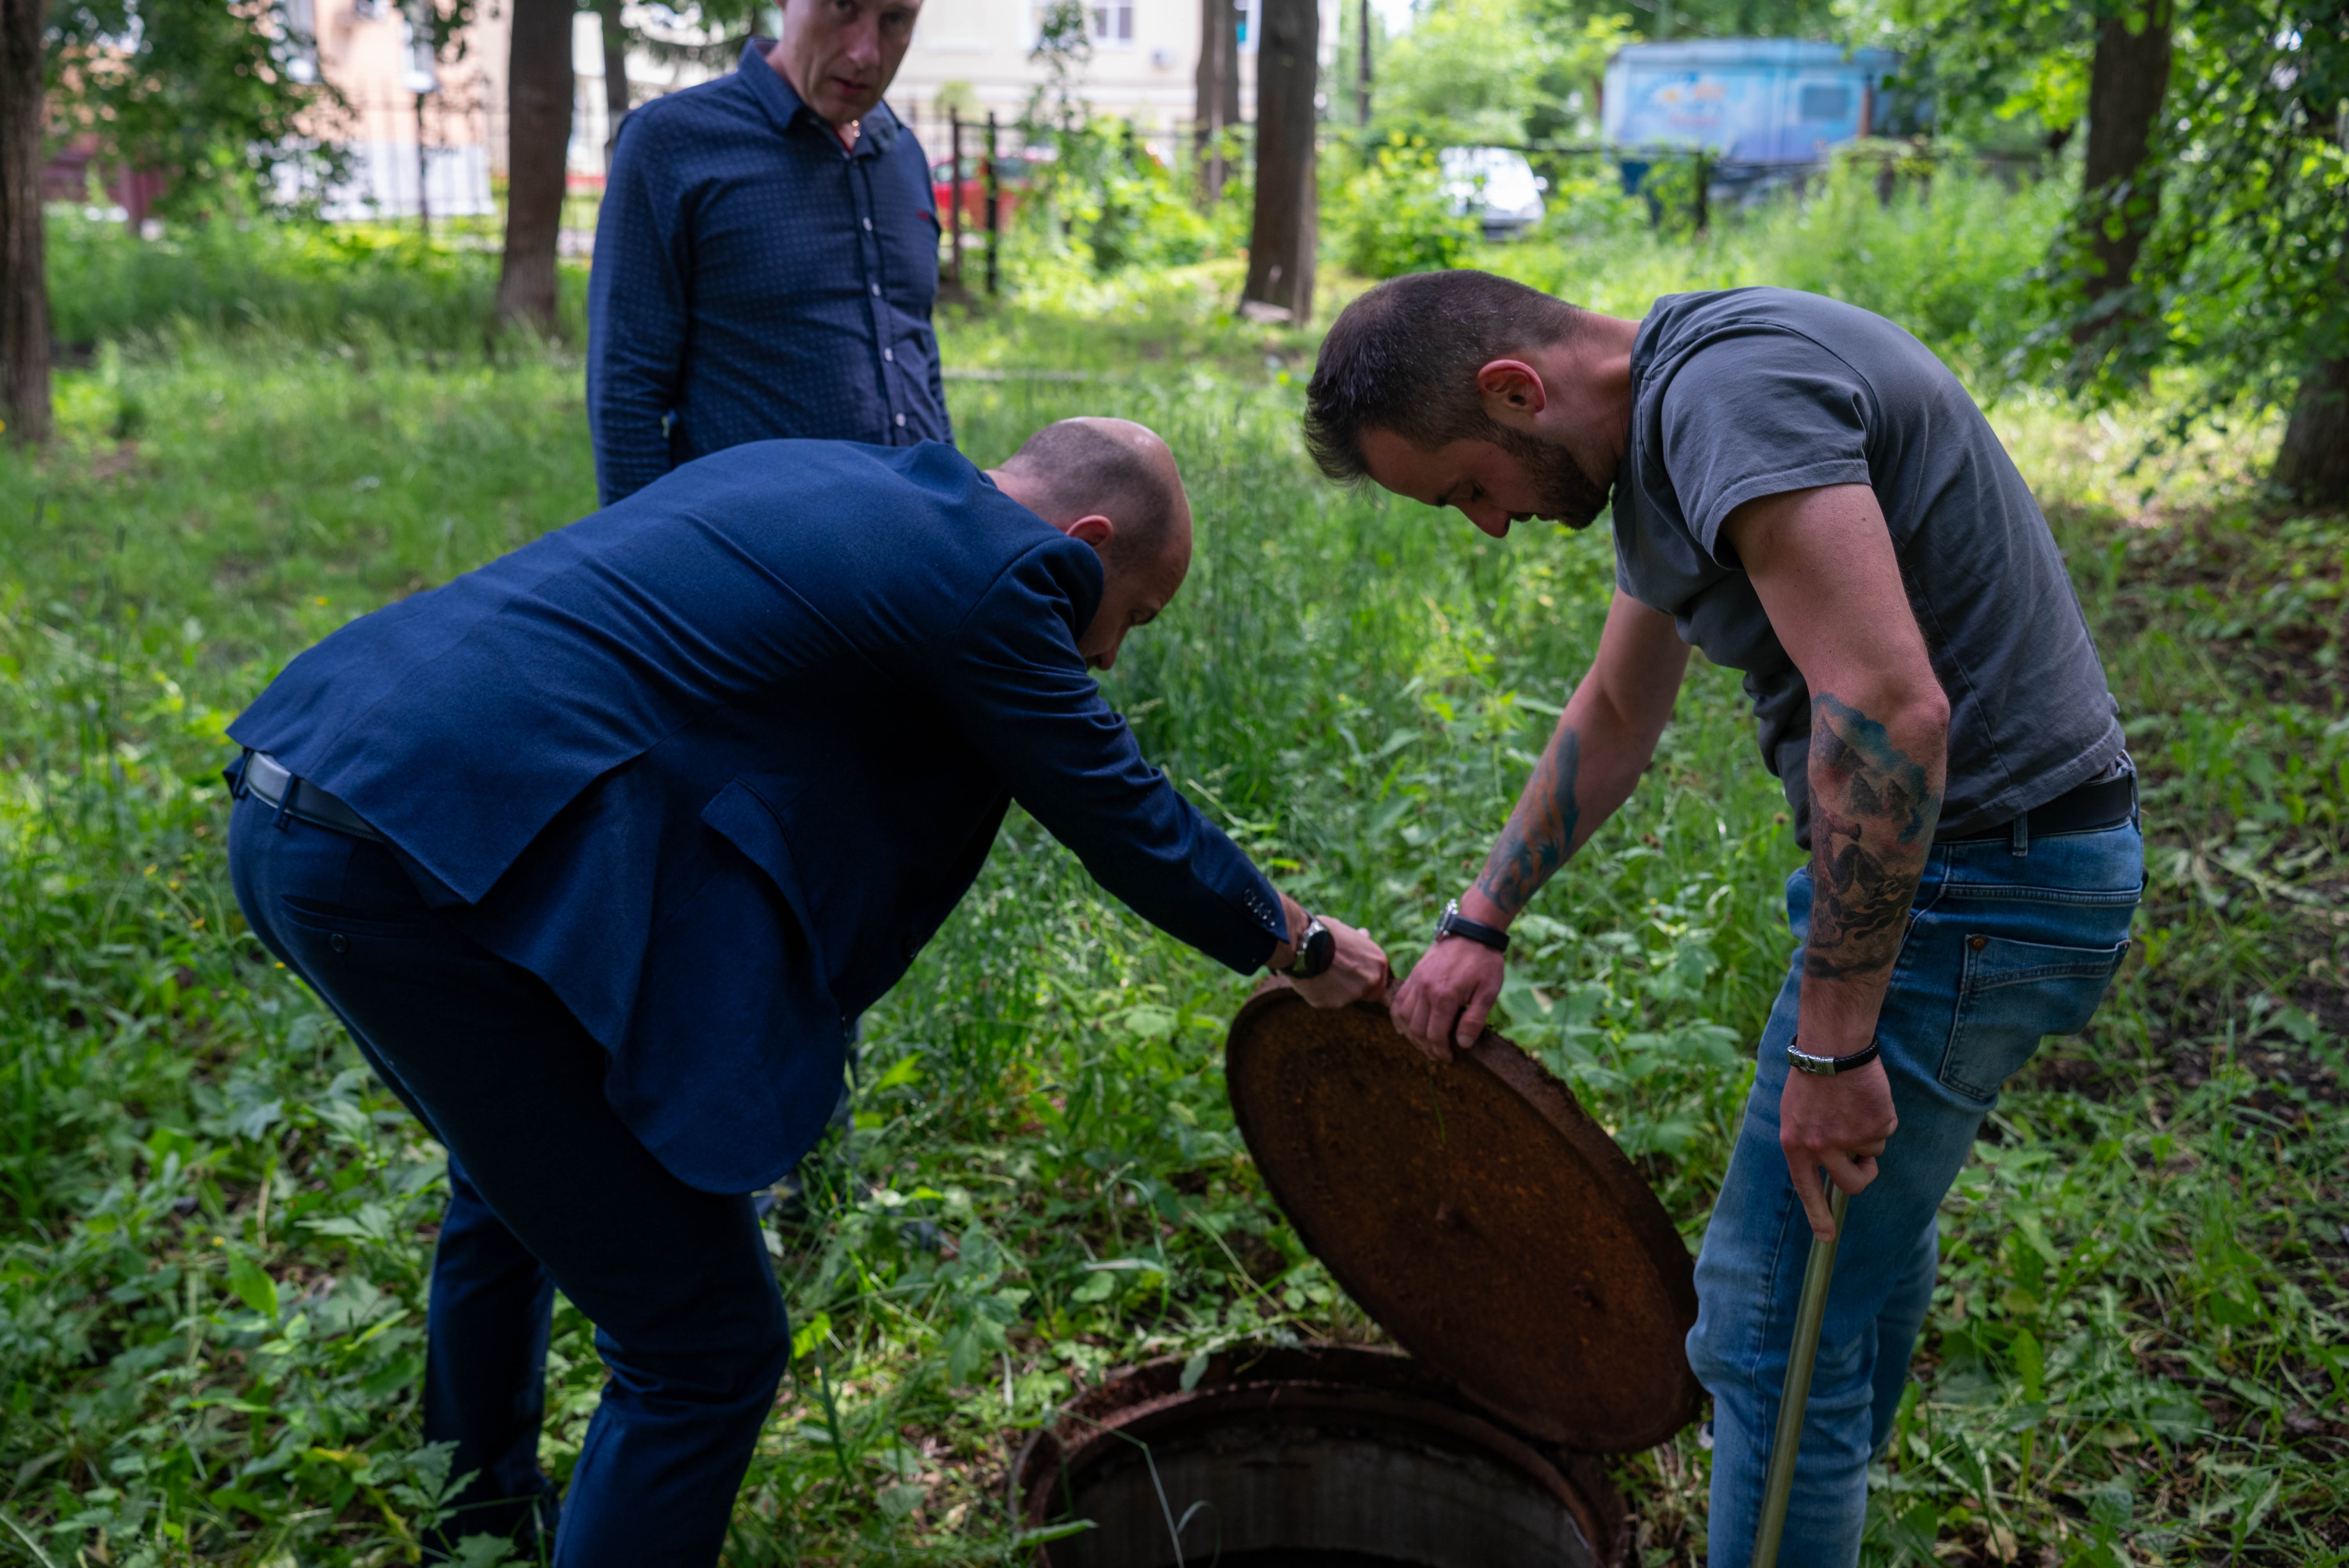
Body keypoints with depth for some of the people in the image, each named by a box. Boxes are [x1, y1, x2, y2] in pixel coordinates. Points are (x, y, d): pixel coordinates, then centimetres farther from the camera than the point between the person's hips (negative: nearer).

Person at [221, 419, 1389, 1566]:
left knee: (517, 1175, 34)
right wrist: (1300, 948, 21)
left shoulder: (823, 475, 20)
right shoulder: (989, 577, -5)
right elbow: (1120, 813, 5)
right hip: (443, 854, -11)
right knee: (705, 1344, 0)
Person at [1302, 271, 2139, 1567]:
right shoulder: (1657, 434, 10)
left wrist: (1832, 1046, -26)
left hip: (1970, 873, -11)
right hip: (1969, 855, 11)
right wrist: (1480, 923, 20)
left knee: (1775, 1317, -3)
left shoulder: (1729, 391, -23)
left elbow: (1892, 710, -31)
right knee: (1867, 1210, 28)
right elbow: (1615, 717, 21)